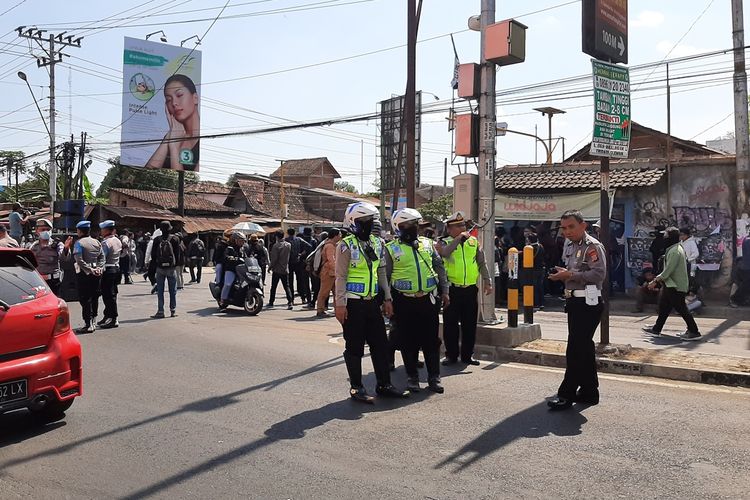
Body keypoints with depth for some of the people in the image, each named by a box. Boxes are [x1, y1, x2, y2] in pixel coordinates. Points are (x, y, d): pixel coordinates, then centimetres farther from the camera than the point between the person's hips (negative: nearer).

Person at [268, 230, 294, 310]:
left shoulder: (276, 245, -13)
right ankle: (290, 302, -9)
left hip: (277, 270, -4)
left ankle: (271, 302, 16)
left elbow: (274, 259, -13)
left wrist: (270, 267, -2)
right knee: (286, 286, 5)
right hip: (285, 270, 4)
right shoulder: (289, 245, 3)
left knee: (273, 287, 8)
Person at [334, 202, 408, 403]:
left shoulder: (376, 244, 12)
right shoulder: (346, 245, -9)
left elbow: (382, 273, 17)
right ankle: (356, 388, 13)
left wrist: (387, 298, 14)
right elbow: (340, 276, -11)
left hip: (372, 302, 7)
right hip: (353, 304, -7)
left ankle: (384, 384, 21)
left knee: (380, 343, 10)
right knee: (355, 347, 2)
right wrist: (340, 304, -15)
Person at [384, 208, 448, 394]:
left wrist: (444, 292, 9)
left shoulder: (427, 243, 10)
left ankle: (434, 377, 16)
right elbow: (385, 276, 1)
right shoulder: (391, 249, 0)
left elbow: (439, 267, 14)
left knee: (432, 340, 6)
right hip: (405, 302, -3)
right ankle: (412, 377, 19)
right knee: (409, 341, 6)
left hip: (429, 300, 3)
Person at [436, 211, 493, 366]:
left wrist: (487, 282, 4)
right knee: (450, 324, 2)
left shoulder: (474, 242, 11)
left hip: (471, 289, 3)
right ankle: (451, 355, 13)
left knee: (470, 324, 8)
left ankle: (468, 355, 19)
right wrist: (459, 238, -17)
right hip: (452, 289, -3)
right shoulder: (444, 242, 1)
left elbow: (482, 263, 12)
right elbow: (444, 252, -23)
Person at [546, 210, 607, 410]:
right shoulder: (569, 246, 18)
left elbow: (599, 274, -23)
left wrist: (570, 275, -22)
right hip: (574, 302, 10)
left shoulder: (593, 246, -11)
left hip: (588, 304, -10)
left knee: (576, 349, -7)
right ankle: (589, 392, 22)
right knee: (584, 348, 14)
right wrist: (560, 275, 10)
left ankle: (567, 394, -1)